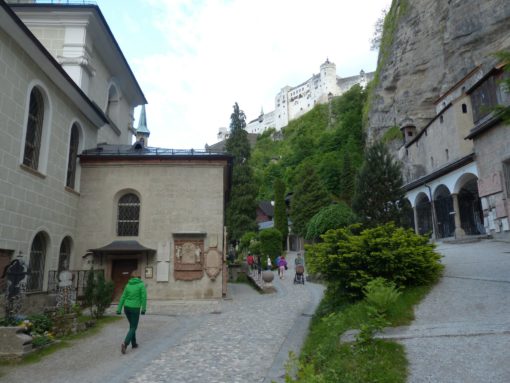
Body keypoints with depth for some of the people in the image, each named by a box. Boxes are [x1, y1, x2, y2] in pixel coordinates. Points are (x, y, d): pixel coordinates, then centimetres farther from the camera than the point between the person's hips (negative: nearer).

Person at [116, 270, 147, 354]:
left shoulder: (128, 284, 5)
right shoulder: (141, 284, -9)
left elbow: (123, 297, 3)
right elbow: (144, 297, -13)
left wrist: (119, 309, 2)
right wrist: (143, 309, -6)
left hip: (127, 307, 5)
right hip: (135, 308, -5)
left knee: (132, 325, 22)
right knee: (133, 328, 3)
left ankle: (134, 343, 28)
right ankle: (125, 344, -17)